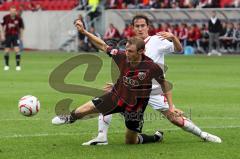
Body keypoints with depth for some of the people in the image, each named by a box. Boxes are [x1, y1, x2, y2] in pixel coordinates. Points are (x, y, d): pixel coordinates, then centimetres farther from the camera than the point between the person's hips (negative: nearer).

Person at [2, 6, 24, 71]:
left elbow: (21, 28, 7)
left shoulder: (18, 18, -7)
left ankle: (18, 65, -4)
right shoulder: (6, 17, -6)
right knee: (6, 51, 2)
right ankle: (6, 65, 19)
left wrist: (21, 36, 9)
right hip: (8, 35, 1)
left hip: (15, 35, -1)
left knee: (17, 50, -12)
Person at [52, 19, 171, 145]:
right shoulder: (122, 57, -18)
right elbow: (103, 46, -6)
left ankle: (157, 137, 36)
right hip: (116, 96, 3)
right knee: (88, 108, -2)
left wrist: (171, 106, -8)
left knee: (130, 141, 8)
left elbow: (164, 84, -8)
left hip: (135, 107, -3)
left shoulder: (152, 67, -25)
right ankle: (70, 118, 33)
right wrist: (84, 31, -12)